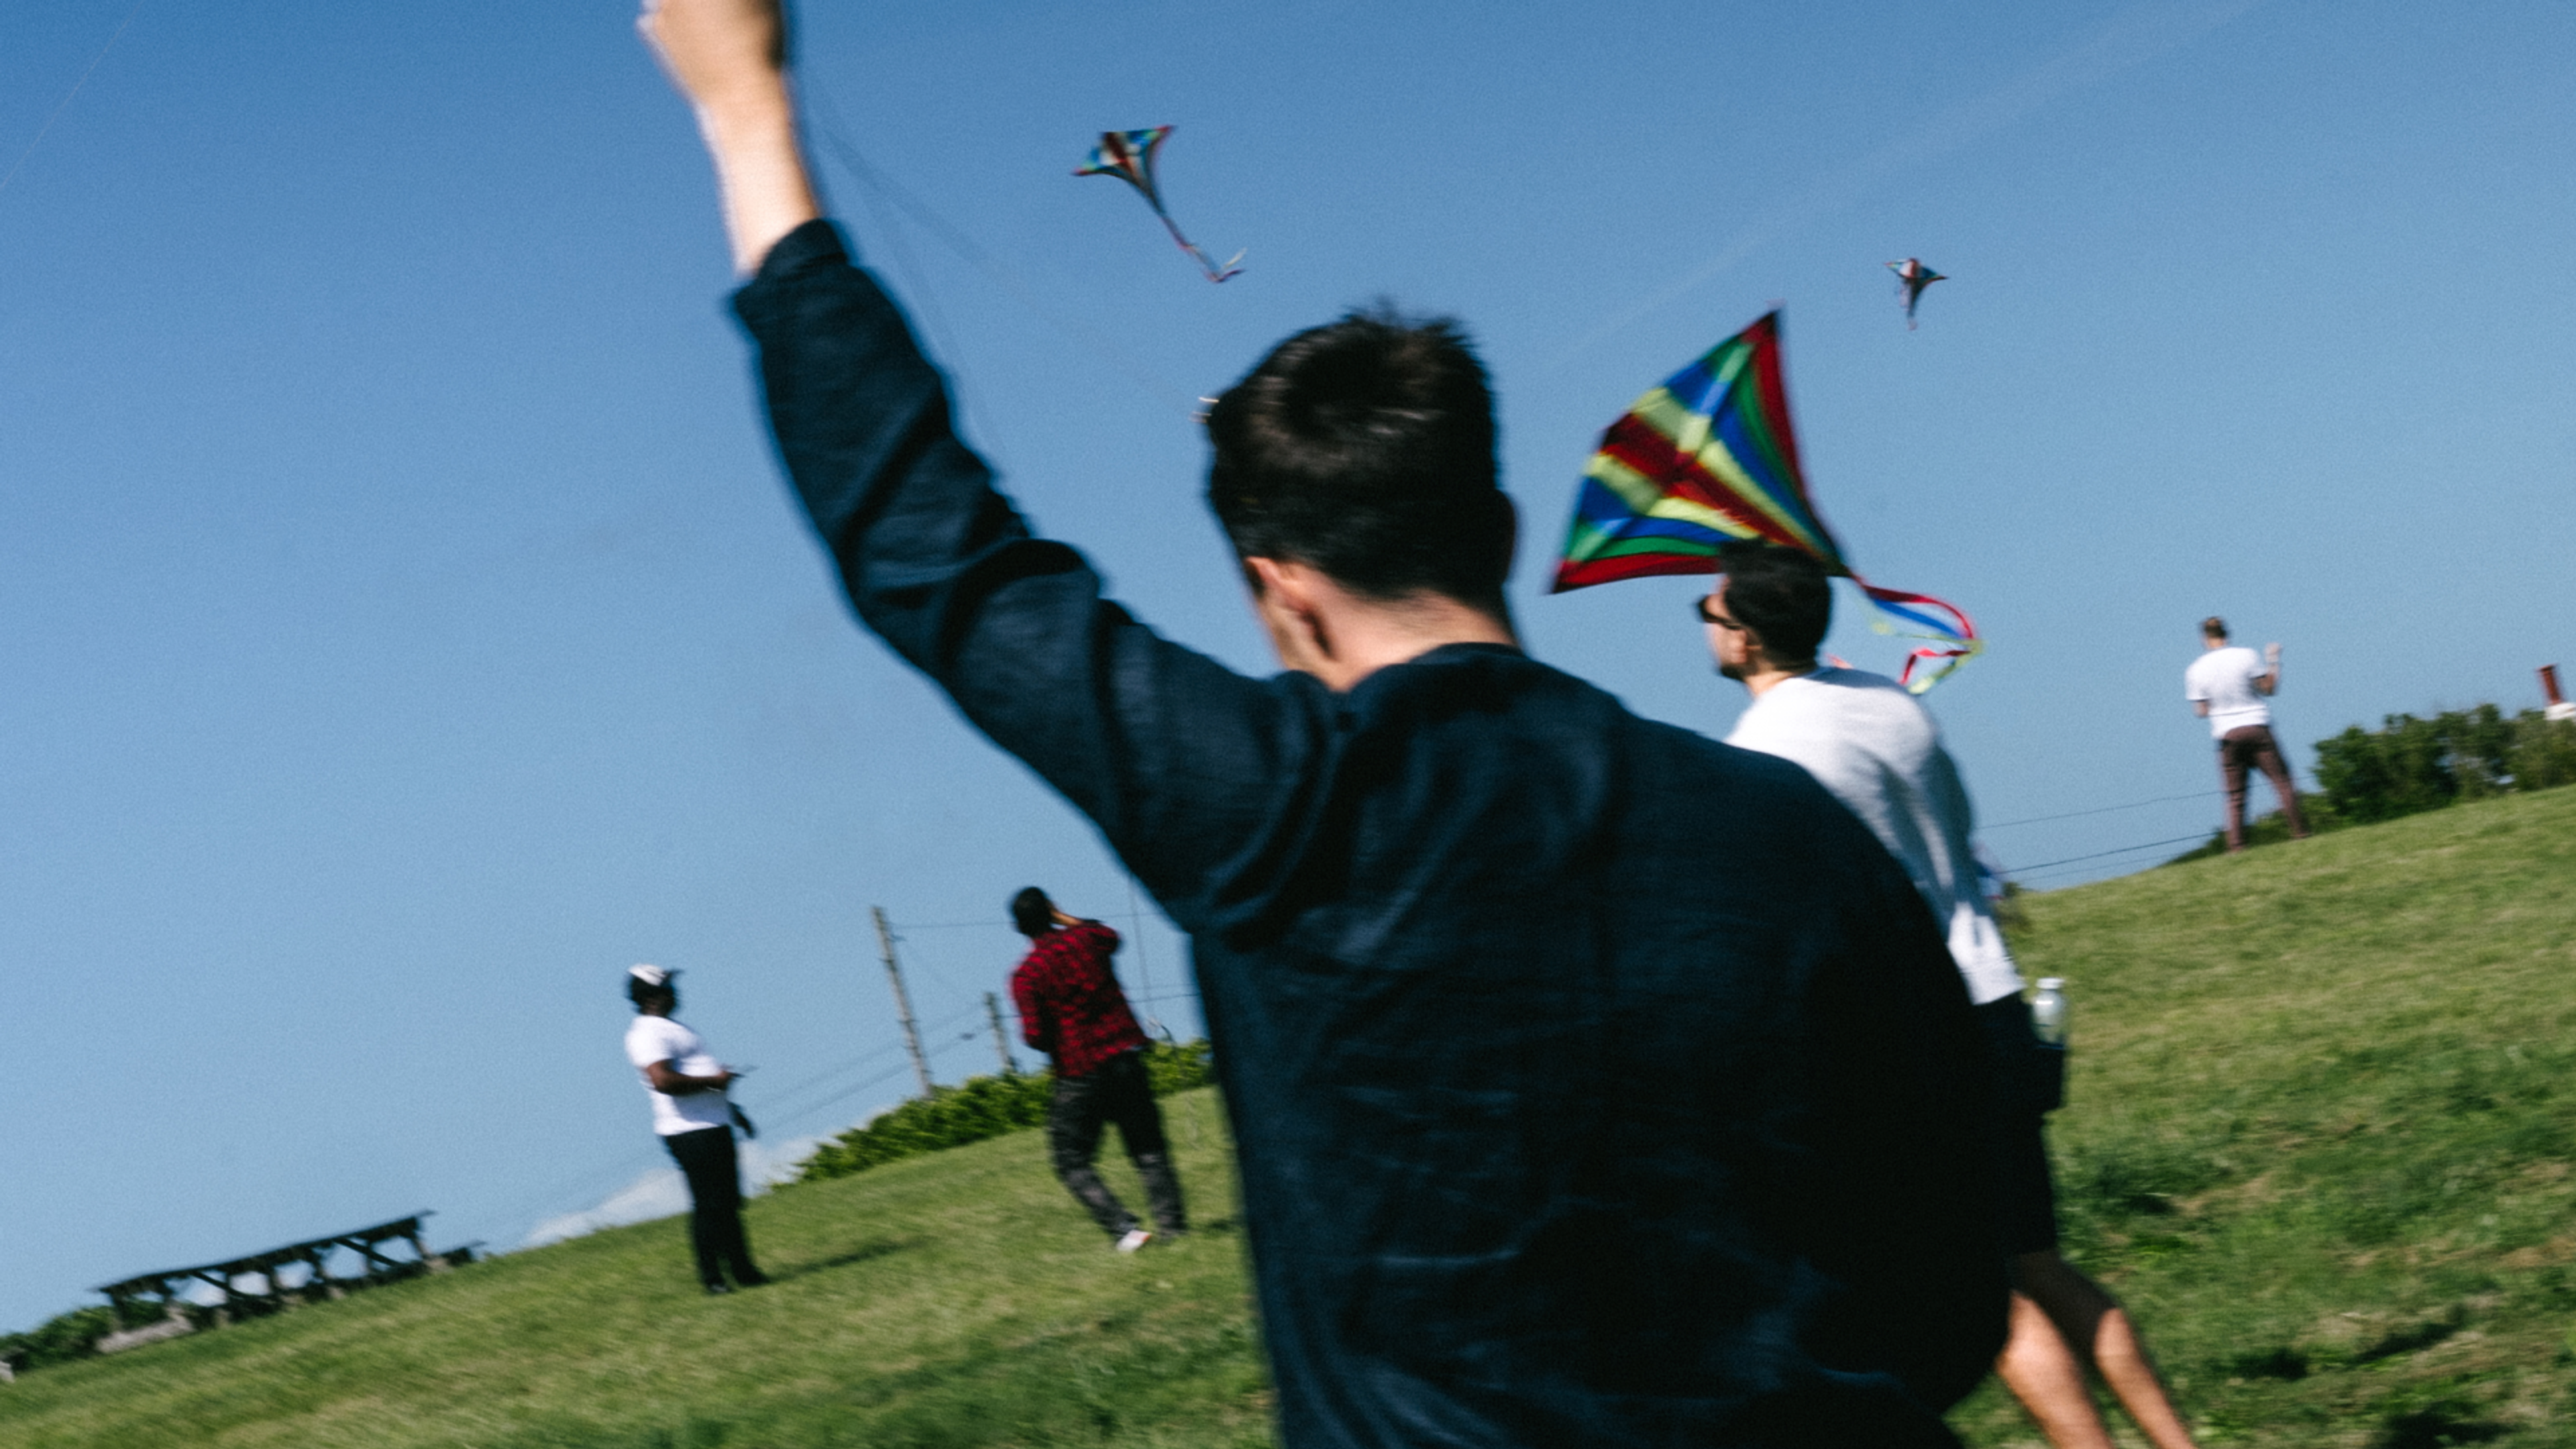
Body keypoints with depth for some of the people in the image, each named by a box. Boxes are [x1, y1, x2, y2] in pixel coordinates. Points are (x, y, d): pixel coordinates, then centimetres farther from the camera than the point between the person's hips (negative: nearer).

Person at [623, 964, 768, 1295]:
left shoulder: (671, 1029, 21)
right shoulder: (648, 1034, -14)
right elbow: (663, 1080, -27)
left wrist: (729, 1105, 24)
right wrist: (712, 1080, -20)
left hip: (713, 1128, 11)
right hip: (691, 1132, -11)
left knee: (728, 1201, 13)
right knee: (710, 1205, -8)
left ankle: (743, 1271, 18)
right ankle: (711, 1277, -2)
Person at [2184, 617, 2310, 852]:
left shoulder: (2195, 671, 0)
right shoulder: (2245, 656, -4)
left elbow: (2202, 711, 2)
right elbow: (2268, 688, 1)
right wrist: (2273, 661, 15)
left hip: (2227, 734, 1)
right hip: (2257, 726, -1)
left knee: (2235, 795, 5)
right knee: (2281, 780, 5)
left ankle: (2236, 846, -2)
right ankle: (2299, 830, -1)